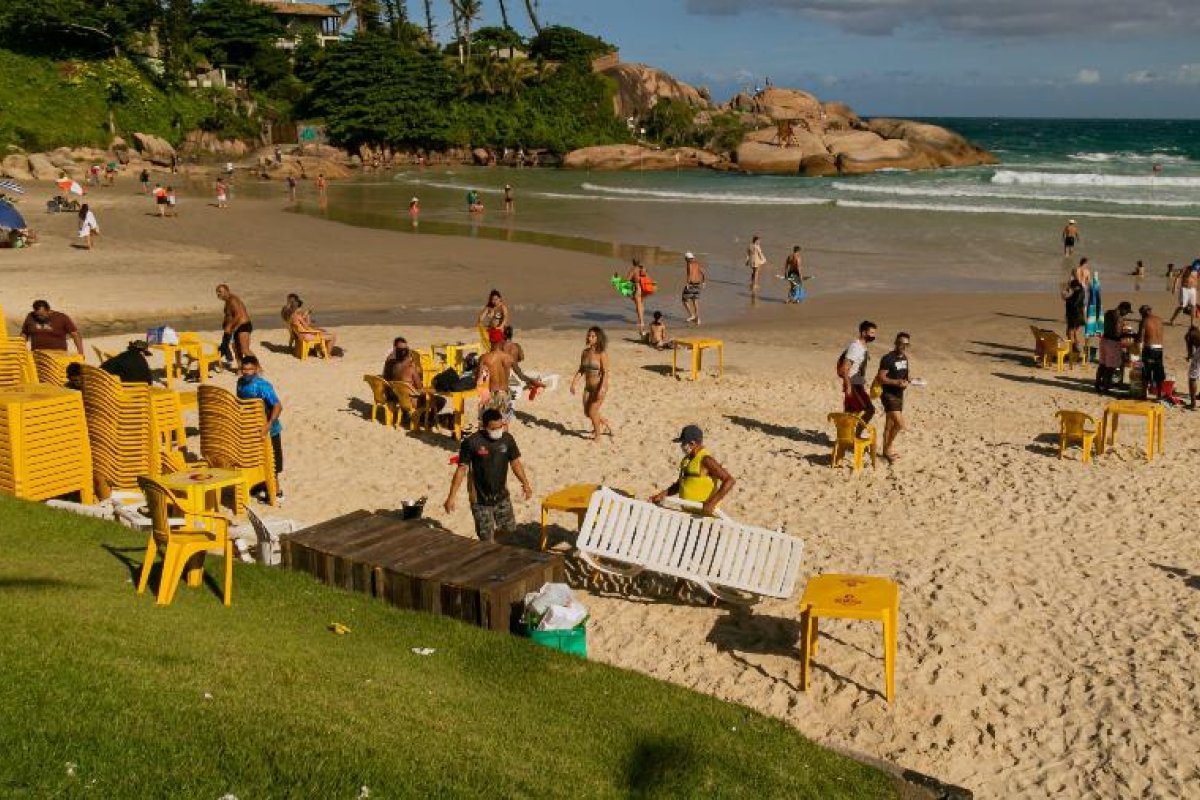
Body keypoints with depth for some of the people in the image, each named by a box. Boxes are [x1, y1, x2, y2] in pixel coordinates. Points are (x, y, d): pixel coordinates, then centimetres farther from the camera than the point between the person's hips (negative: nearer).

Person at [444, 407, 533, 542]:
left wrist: (525, 483, -7)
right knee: (487, 541, 0)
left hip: (502, 496, 5)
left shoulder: (507, 438, -7)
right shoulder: (471, 442, -19)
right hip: (480, 500, -4)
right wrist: (451, 497, -14)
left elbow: (515, 462, 5)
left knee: (509, 528, 17)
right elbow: (461, 469, -13)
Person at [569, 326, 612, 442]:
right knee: (587, 413, 12)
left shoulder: (602, 354, -15)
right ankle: (606, 424, 36)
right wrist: (573, 383, 1)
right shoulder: (585, 352, 3)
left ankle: (597, 436, 17)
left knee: (592, 412, -5)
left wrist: (602, 389, -24)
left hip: (599, 386, -7)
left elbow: (605, 373, -17)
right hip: (588, 387, 7)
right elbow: (581, 370, 9)